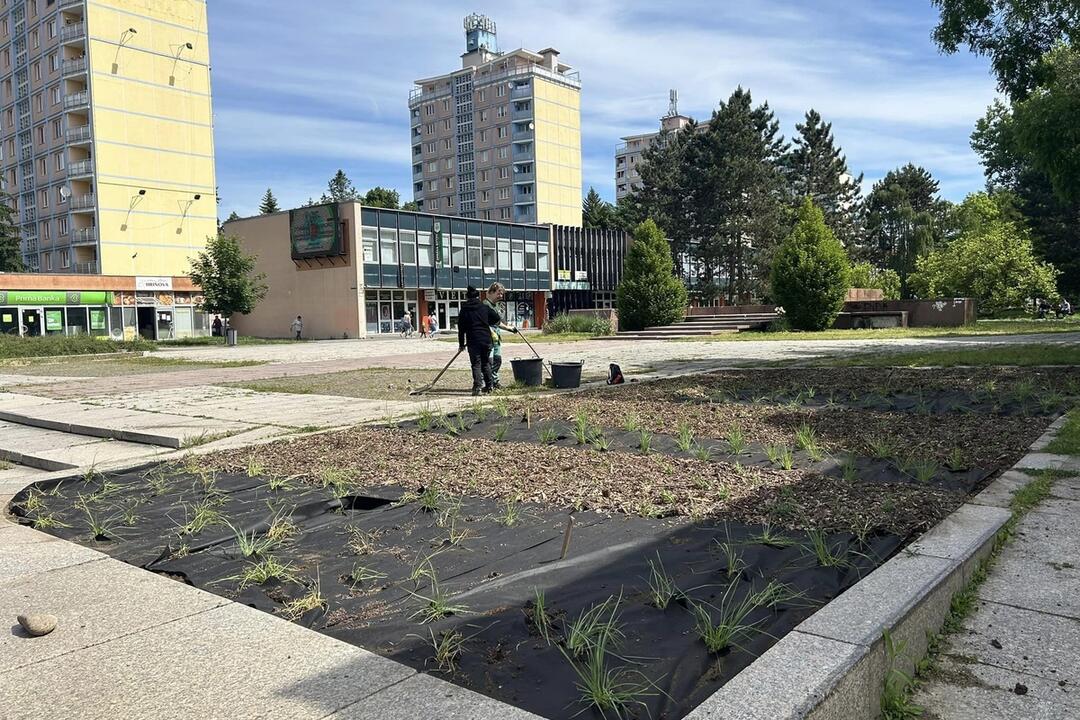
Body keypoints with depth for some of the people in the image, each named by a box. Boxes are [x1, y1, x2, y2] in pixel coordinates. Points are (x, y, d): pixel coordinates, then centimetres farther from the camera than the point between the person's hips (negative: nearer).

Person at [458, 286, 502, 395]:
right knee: (486, 363, 15)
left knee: (476, 364, 0)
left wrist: (461, 344, 9)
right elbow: (497, 319, 7)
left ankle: (477, 387, -12)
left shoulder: (464, 310, 2)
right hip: (486, 339, 2)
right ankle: (489, 386, 15)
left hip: (473, 341, -2)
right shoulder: (484, 307, 6)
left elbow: (461, 329, 3)